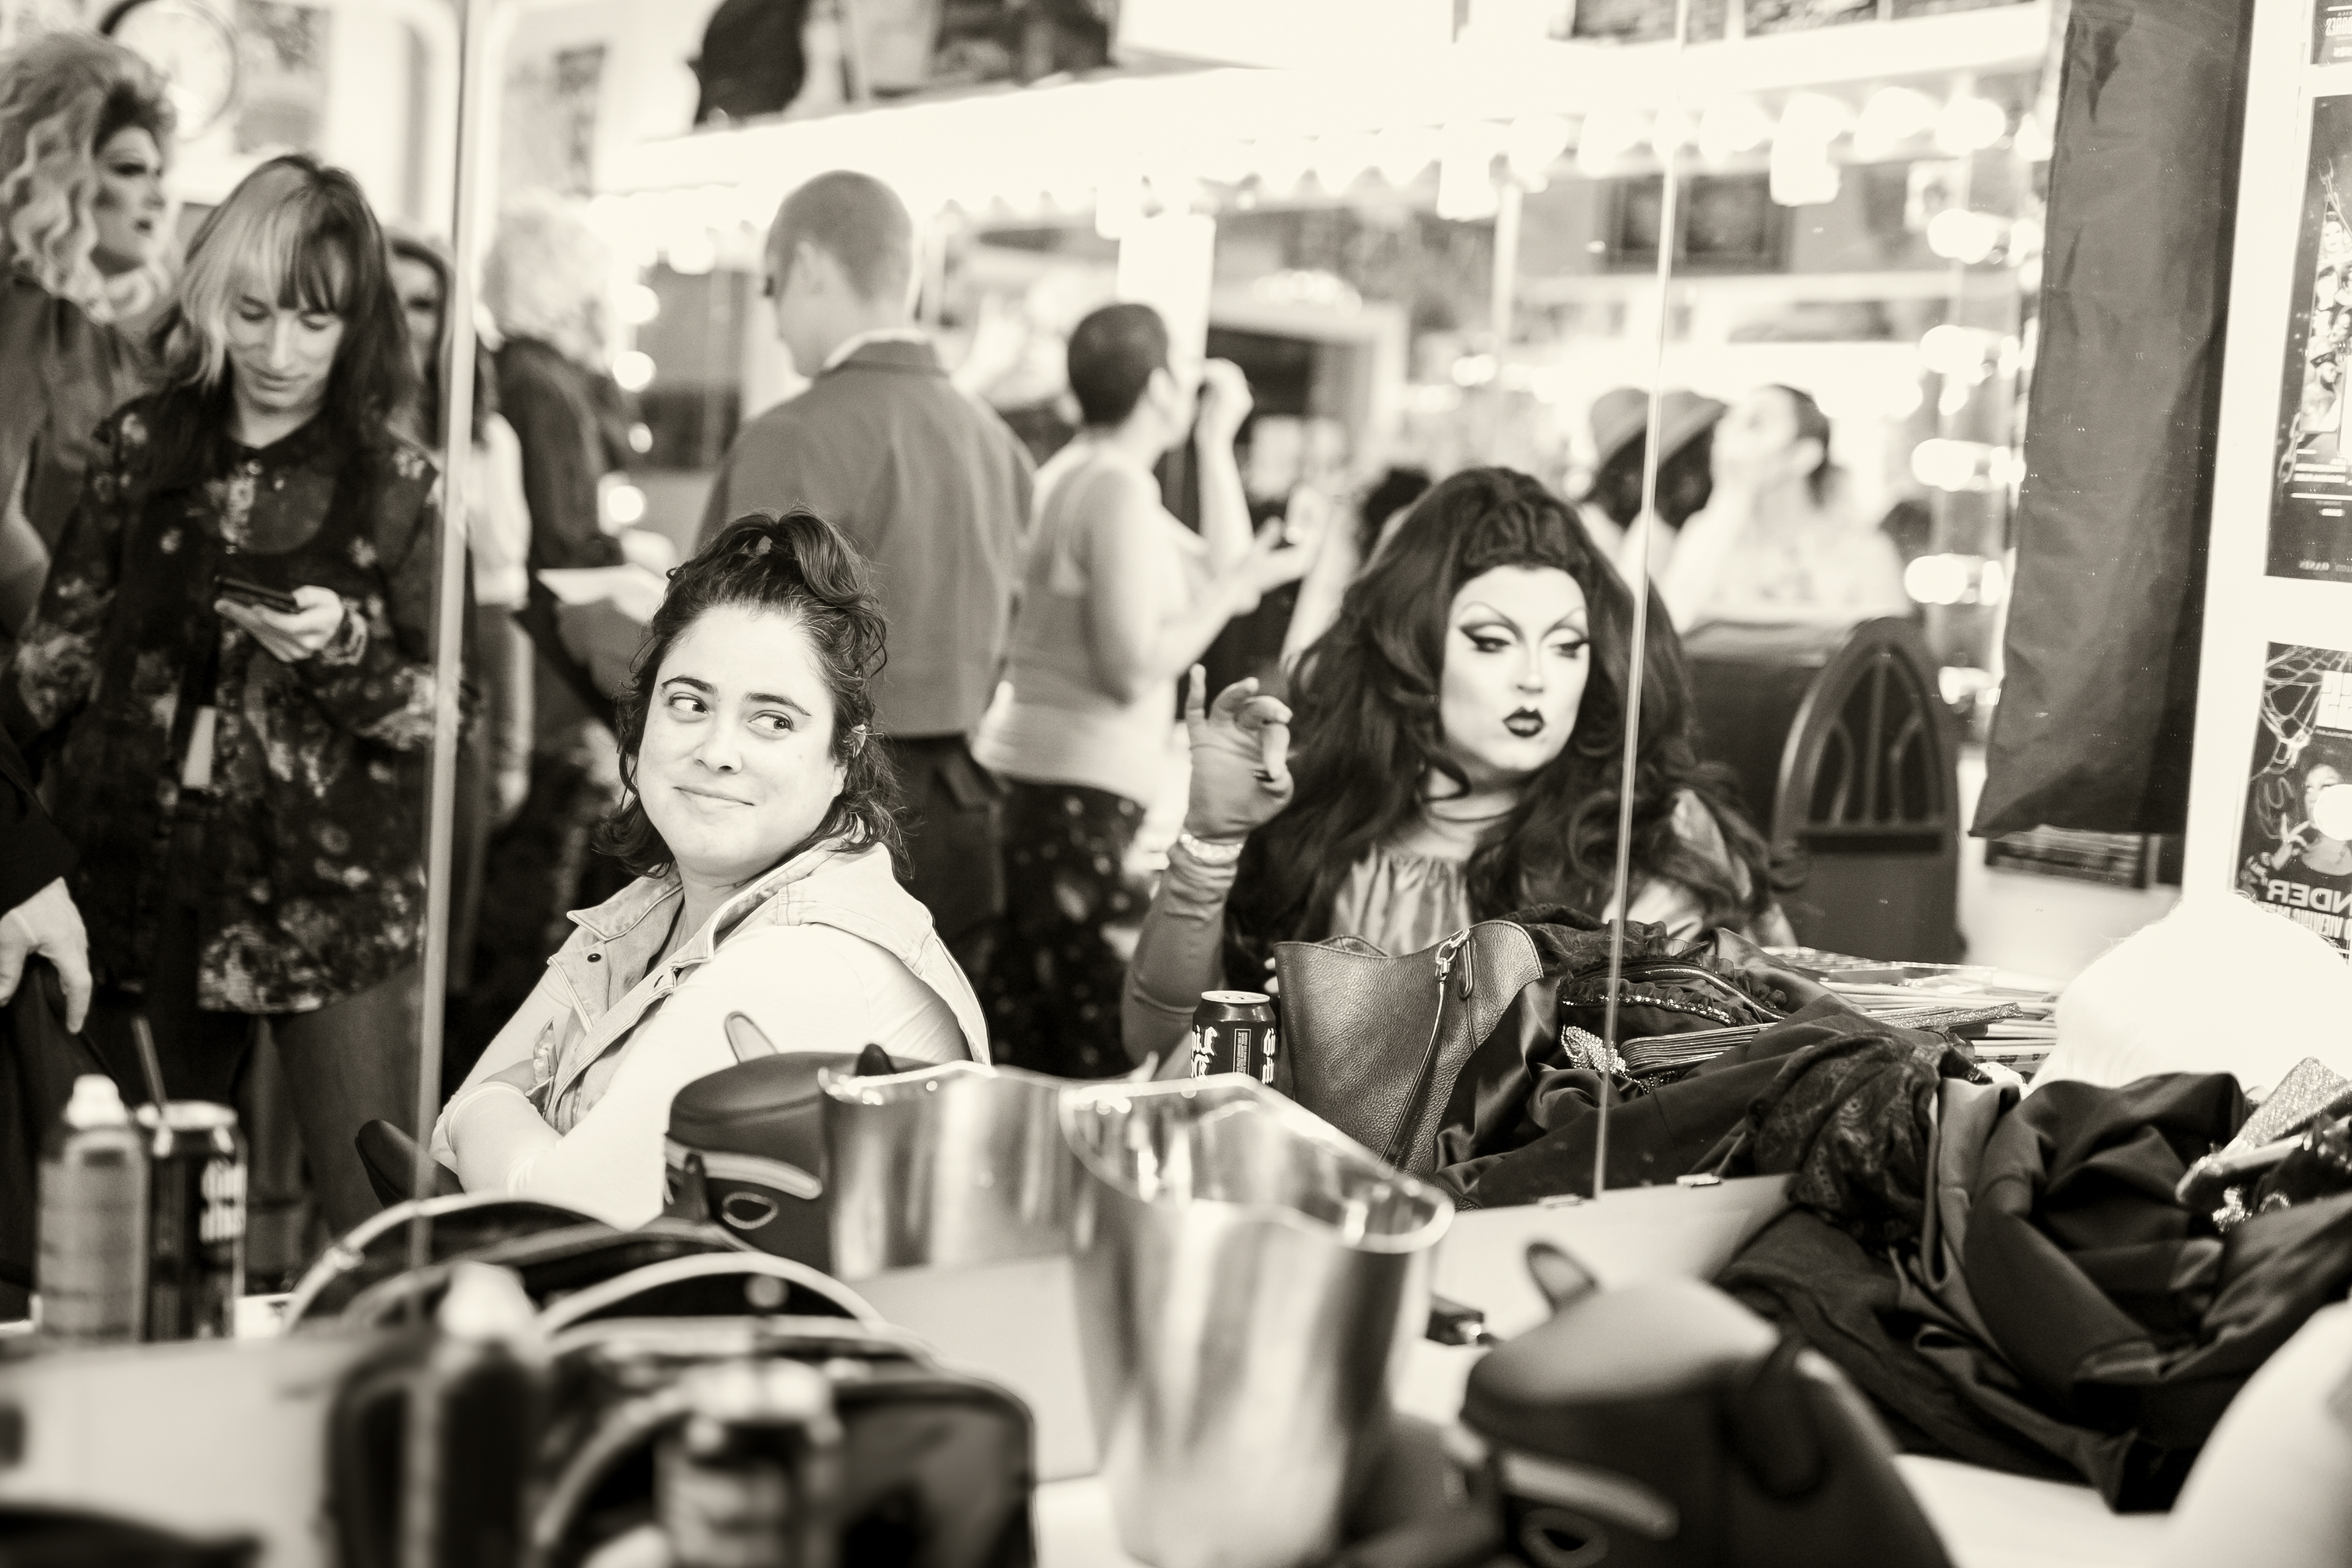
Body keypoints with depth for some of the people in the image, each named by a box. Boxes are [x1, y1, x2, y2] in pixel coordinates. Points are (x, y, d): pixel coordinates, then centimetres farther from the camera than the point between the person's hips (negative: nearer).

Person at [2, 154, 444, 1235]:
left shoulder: (394, 484, -2)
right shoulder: (139, 448, 5)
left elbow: (445, 710, -1)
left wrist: (343, 649, -18)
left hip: (329, 903, -3)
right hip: (139, 890, 3)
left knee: (387, 1227, -7)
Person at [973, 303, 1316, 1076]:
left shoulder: (1073, 475, 16)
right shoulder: (1120, 488, -12)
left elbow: (1221, 572, 21)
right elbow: (1134, 669, -16)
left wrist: (1216, 440, 20)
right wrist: (1233, 586, -5)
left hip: (1028, 773, 10)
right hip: (1076, 787, -10)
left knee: (1018, 1045, 11)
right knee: (1094, 1047, -7)